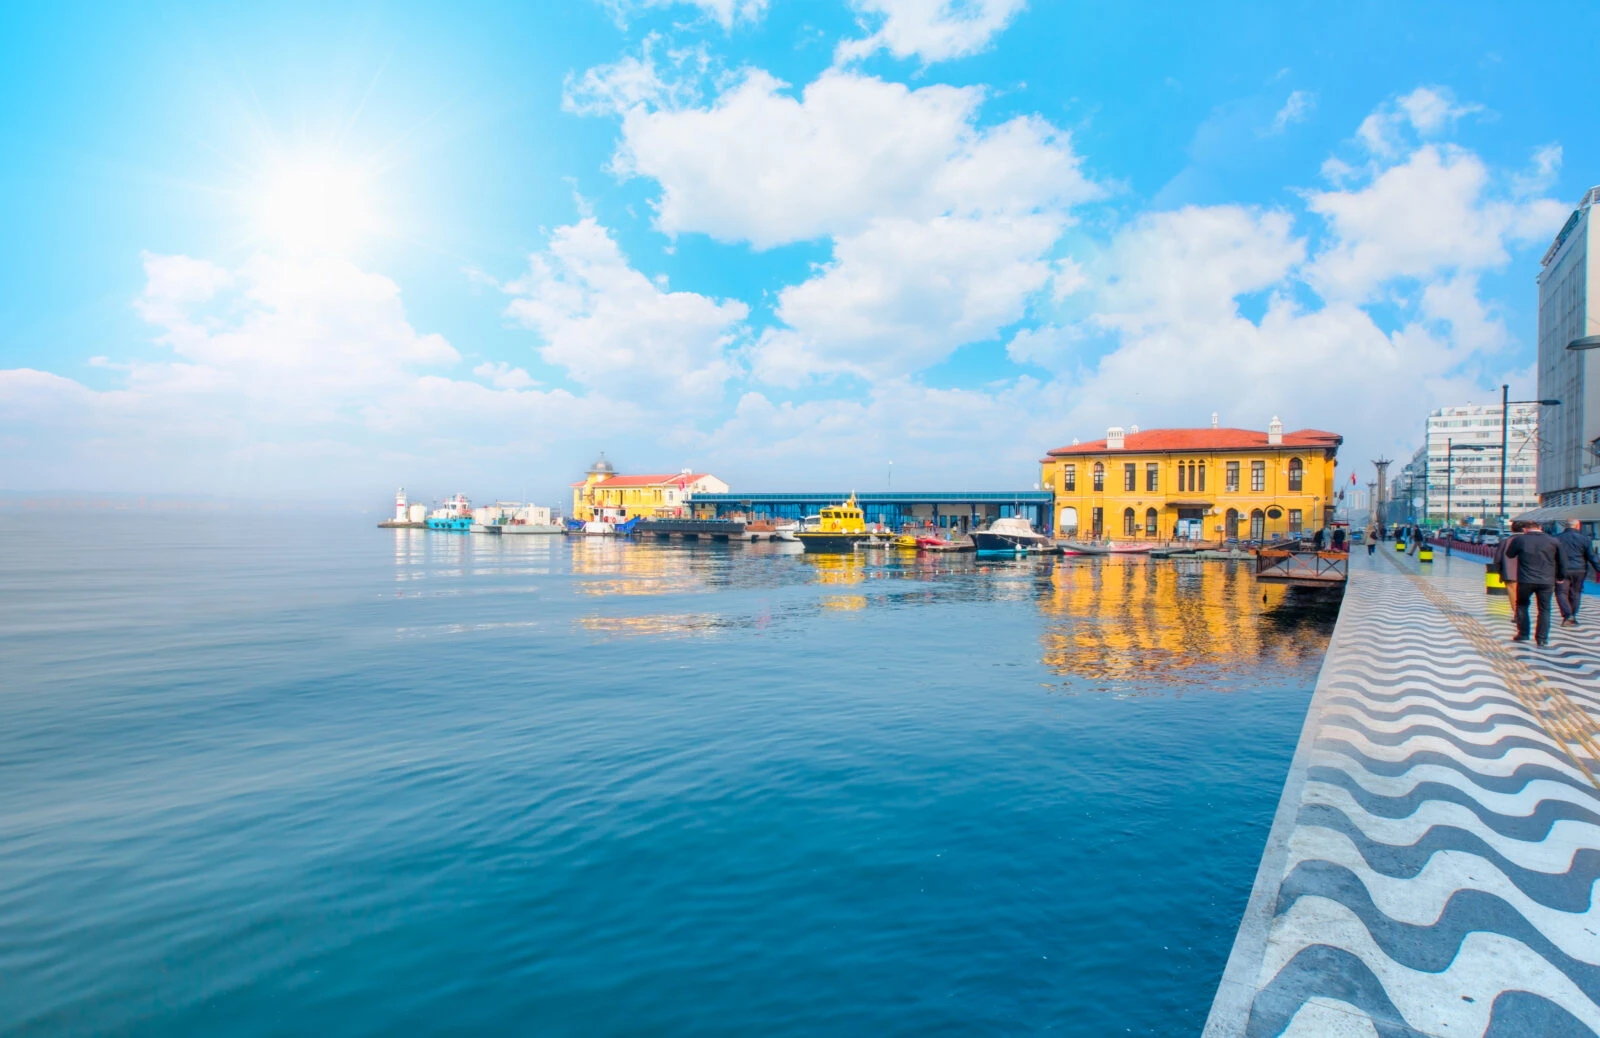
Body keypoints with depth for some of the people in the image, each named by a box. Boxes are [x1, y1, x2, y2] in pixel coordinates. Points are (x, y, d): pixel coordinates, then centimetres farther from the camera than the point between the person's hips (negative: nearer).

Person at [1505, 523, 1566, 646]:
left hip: (1525, 580, -1)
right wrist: (1560, 577, 24)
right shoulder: (1553, 541, 2)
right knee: (1544, 609, 7)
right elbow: (1561, 561, 11)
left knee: (1522, 604, 18)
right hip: (1546, 581, 1)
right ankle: (1542, 639, 5)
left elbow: (1509, 554, 11)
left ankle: (1523, 633, 16)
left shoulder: (1519, 540, -4)